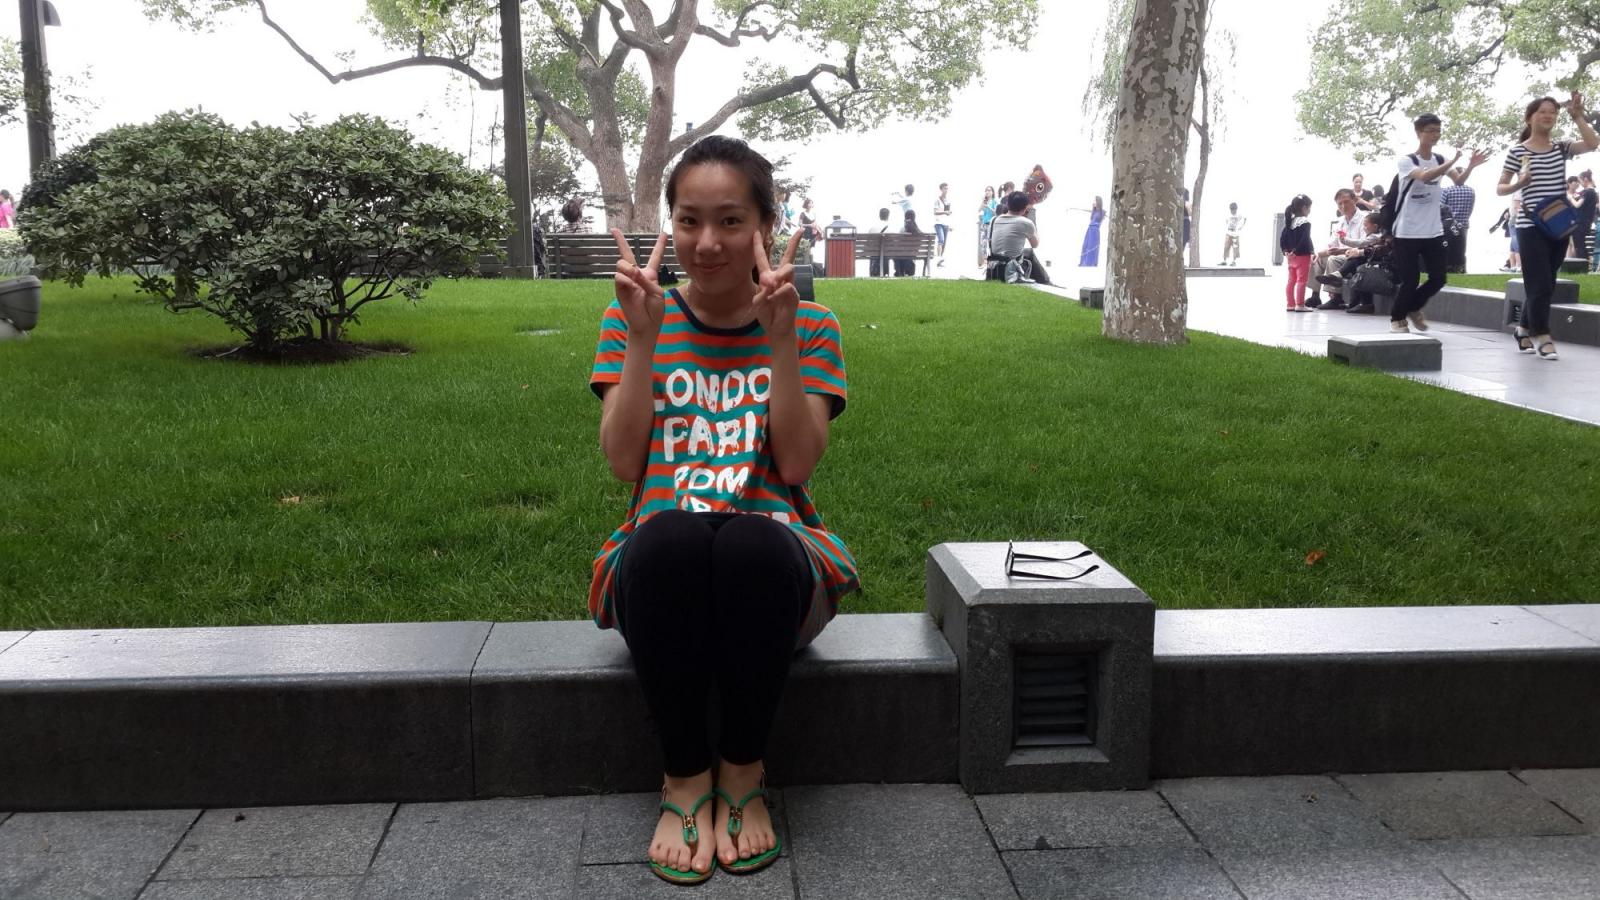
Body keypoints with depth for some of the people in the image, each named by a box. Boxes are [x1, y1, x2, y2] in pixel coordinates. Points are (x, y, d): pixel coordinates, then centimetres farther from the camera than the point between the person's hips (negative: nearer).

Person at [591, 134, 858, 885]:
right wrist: (644, 337, -12)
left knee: (750, 543, -36)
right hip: (660, 569, 1)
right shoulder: (631, 318, 7)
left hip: (775, 565, 0)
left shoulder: (808, 323, 5)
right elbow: (625, 465, -4)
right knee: (669, 538, -36)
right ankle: (685, 776, -15)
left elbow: (797, 465, -7)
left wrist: (779, 338, -16)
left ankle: (744, 774, -13)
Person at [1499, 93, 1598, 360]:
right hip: (1531, 226, -5)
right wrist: (1519, 185, -19)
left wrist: (1578, 115, -8)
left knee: (1545, 285, 11)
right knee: (1540, 285, -8)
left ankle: (1524, 329, 24)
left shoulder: (1561, 148, 9)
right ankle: (1542, 338, -2)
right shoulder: (1517, 152, -2)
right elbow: (1500, 188, 1)